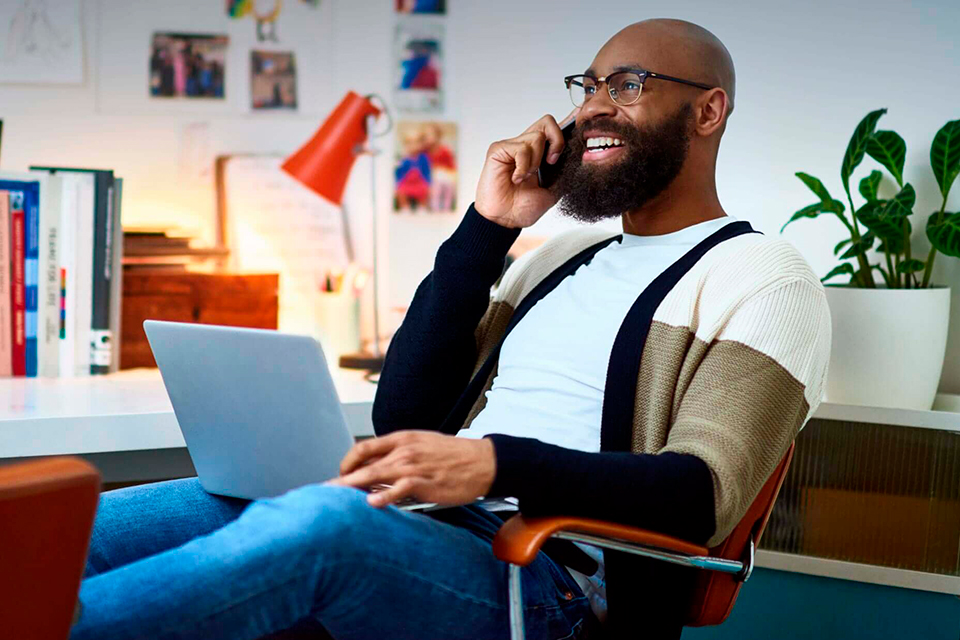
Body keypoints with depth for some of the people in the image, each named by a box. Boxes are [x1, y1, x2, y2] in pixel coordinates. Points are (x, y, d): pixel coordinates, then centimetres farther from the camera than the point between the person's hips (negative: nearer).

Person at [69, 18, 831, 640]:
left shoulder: (764, 277, 4)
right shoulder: (563, 256, 25)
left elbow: (702, 494, -11)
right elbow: (404, 413, 16)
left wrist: (497, 463, -26)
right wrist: (486, 229, 9)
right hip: (418, 529, 7)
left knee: (319, 520, -38)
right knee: (75, 535, -15)